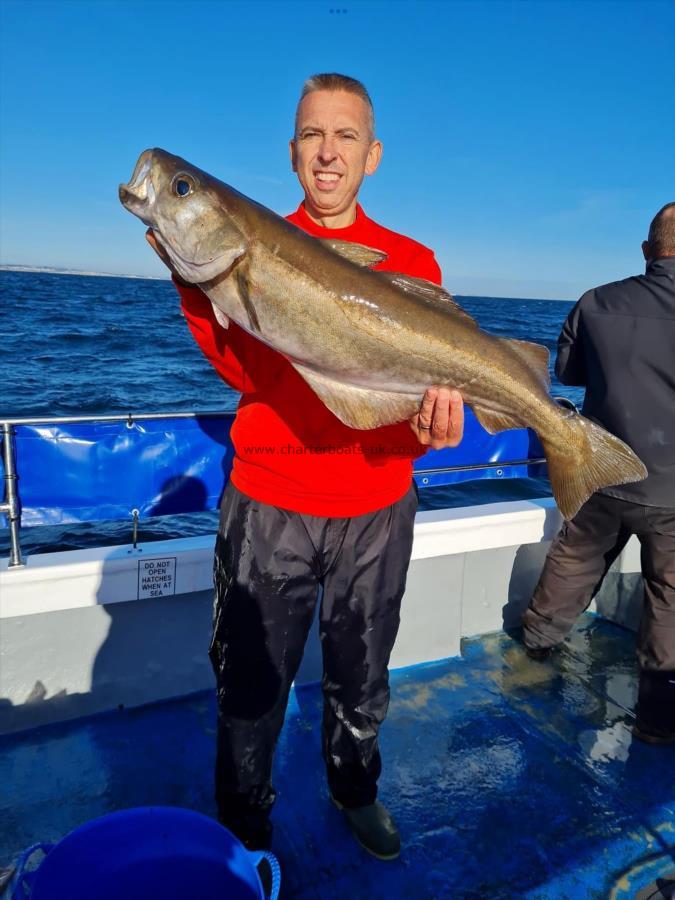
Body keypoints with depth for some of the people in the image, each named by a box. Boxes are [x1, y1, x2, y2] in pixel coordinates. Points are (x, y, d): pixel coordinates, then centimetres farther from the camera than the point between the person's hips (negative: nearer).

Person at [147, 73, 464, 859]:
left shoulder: (411, 261, 4)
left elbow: (434, 371, -3)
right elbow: (245, 373, -11)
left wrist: (438, 409, -25)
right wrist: (196, 280, -24)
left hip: (377, 510, 2)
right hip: (267, 505, -1)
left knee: (360, 678, 20)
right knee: (251, 681, 12)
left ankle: (355, 792, 49)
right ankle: (244, 825, 40)